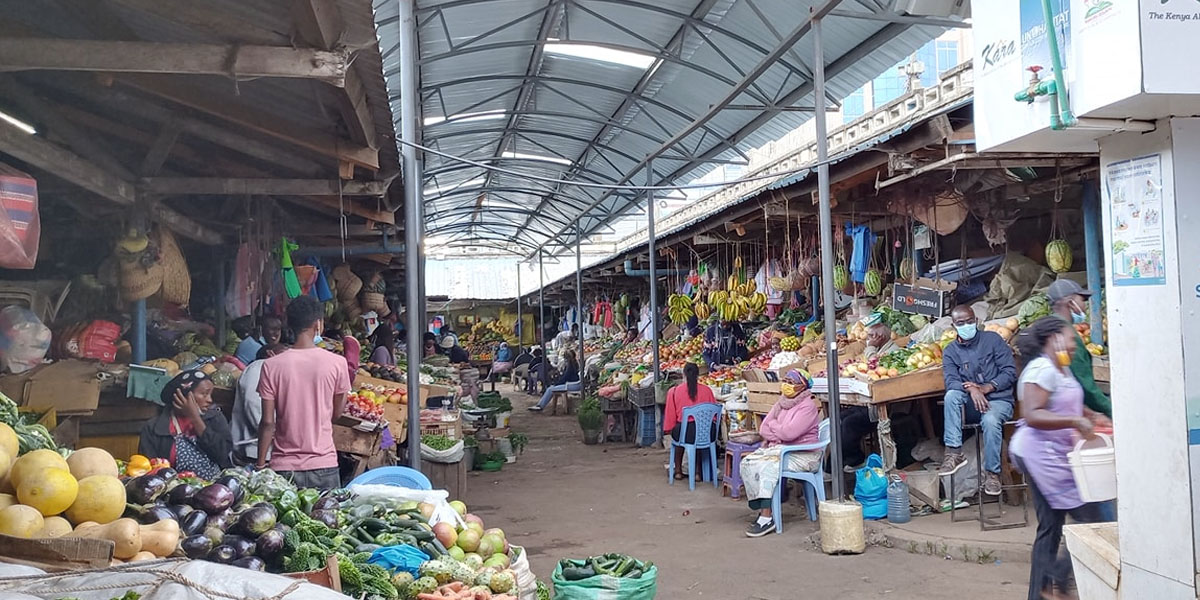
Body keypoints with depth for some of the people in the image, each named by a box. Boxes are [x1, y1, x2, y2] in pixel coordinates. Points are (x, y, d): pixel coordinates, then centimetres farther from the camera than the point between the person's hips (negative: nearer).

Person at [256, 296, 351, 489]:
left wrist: (260, 465, 5)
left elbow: (268, 422, -5)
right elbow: (336, 413, 4)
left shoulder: (272, 366, -6)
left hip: (284, 468, 1)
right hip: (324, 465, 0)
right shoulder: (336, 363, -7)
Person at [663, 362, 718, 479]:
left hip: (685, 433, -1)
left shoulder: (674, 391, -2)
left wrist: (668, 430, 20)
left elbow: (670, 414, 5)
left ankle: (678, 470, 38)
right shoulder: (707, 390, 2)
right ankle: (697, 471, 36)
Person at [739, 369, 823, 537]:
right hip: (777, 448, 9)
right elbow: (763, 429, 10)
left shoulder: (808, 406, -11)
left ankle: (767, 517, -31)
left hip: (802, 454, -8)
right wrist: (779, 435, -9)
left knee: (768, 467, -32)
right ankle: (764, 509, -13)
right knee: (747, 463, -13)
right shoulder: (781, 403, 15)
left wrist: (773, 424, -2)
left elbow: (788, 433, -22)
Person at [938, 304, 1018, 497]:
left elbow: (1010, 371, -4)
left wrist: (986, 388, -19)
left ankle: (992, 472, -18)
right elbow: (950, 381, -6)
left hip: (998, 399, -2)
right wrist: (971, 389, -28)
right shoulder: (950, 351, 8)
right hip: (971, 404, 2)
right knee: (952, 395, -30)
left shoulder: (992, 340, 2)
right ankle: (953, 453, -32)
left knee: (990, 420, -35)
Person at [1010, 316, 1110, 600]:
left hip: (1053, 455, 10)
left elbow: (1067, 405, 29)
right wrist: (1074, 421, -31)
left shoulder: (1063, 369, 13)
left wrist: (1090, 415, 11)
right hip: (1042, 454, -10)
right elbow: (1031, 415, -27)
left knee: (1050, 527, 11)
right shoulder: (1041, 369, -17)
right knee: (1090, 518, -7)